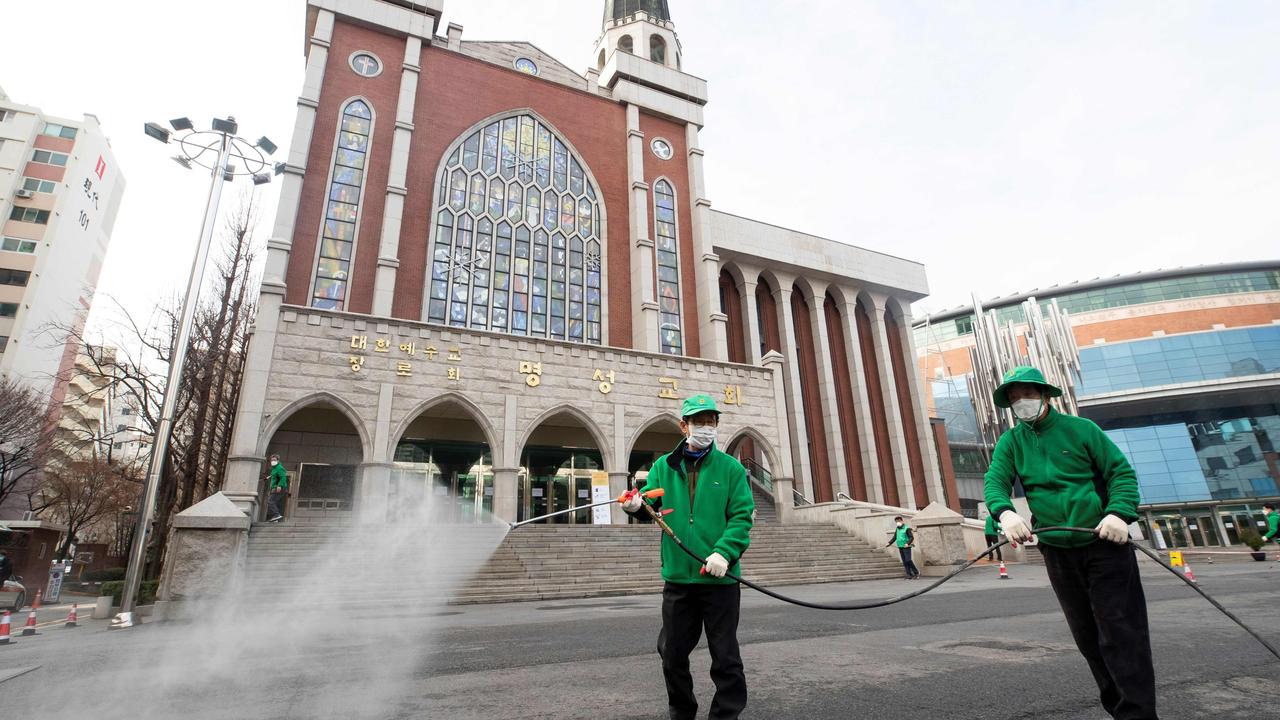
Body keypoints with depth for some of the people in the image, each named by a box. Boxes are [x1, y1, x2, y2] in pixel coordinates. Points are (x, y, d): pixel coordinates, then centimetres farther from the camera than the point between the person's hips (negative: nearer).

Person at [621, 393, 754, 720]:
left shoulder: (731, 467, 0)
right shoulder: (663, 466, 8)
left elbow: (742, 516, -5)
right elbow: (651, 502, 0)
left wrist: (724, 552, -20)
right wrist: (636, 505, -24)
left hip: (720, 578, -2)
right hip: (677, 577, 3)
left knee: (725, 656, 8)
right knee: (673, 654, 15)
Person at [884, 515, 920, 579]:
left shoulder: (907, 528, -9)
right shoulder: (897, 529, 13)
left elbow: (911, 537, -13)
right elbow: (894, 538, 15)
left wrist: (908, 543, -27)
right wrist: (889, 543, 4)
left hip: (906, 547, -7)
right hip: (900, 547, 7)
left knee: (908, 560, -13)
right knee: (904, 562, 4)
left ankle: (916, 573, 3)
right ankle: (909, 575, 6)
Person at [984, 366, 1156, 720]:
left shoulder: (1079, 428, -1)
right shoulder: (1010, 442, 4)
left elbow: (1121, 471, -3)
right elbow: (995, 481, -10)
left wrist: (1119, 513, -22)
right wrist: (1005, 512, -31)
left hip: (1104, 544, -3)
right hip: (1057, 552, 3)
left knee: (1121, 635, -2)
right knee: (1089, 639, 13)